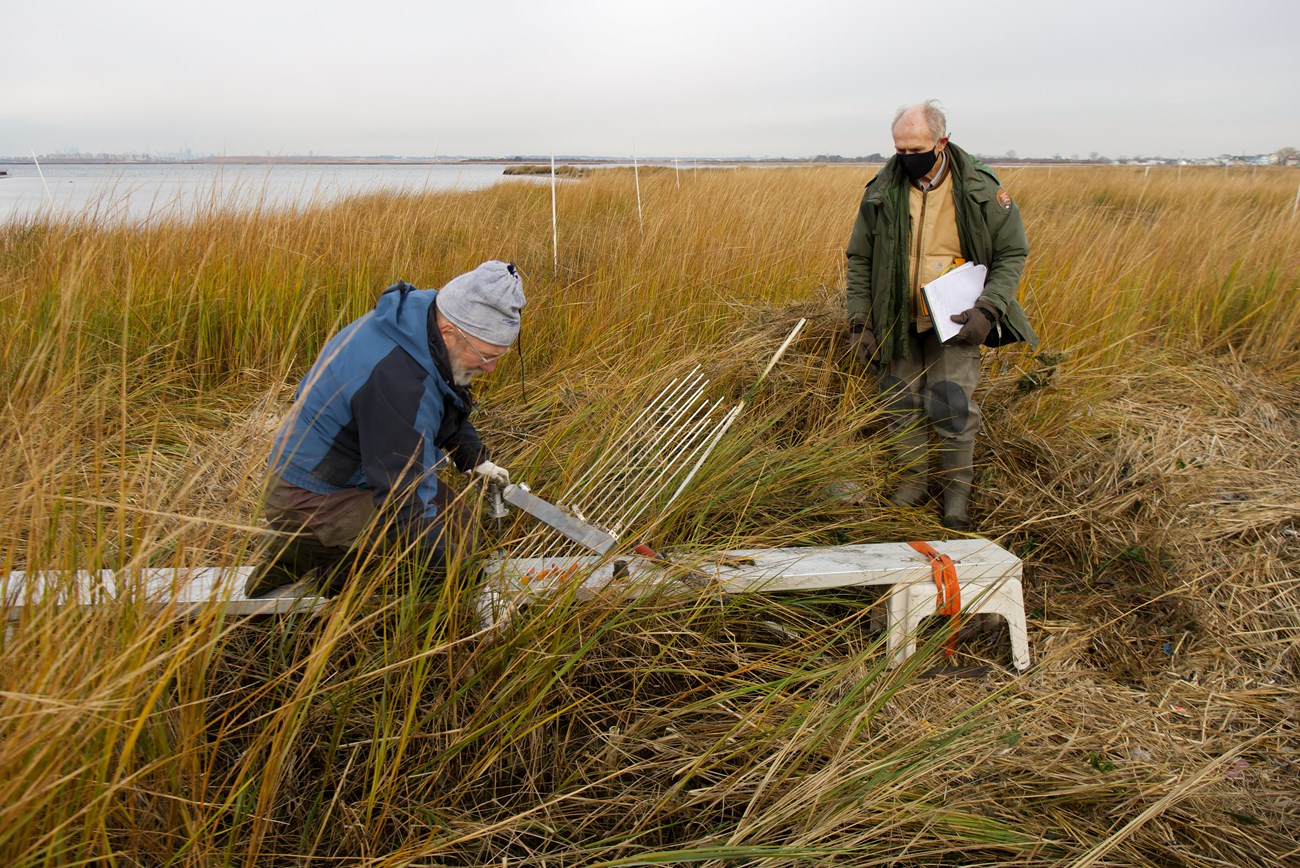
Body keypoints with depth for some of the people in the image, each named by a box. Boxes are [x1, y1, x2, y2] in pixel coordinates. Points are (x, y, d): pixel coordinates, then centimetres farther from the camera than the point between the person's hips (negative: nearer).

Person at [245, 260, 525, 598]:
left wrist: (476, 459, 10)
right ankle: (320, 552, -4)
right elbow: (407, 504, -30)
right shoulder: (394, 379, -35)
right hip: (310, 499, -9)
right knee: (454, 530, -16)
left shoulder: (420, 315, -7)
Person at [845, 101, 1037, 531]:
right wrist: (859, 322, -1)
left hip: (955, 319, -2)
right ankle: (913, 479, 28)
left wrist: (988, 309, -14)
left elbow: (1012, 253, 0)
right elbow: (859, 260, 5)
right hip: (897, 320, 3)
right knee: (902, 406, 8)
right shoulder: (882, 192, -3)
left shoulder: (980, 190, -8)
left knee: (951, 406, -8)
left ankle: (958, 491, 12)